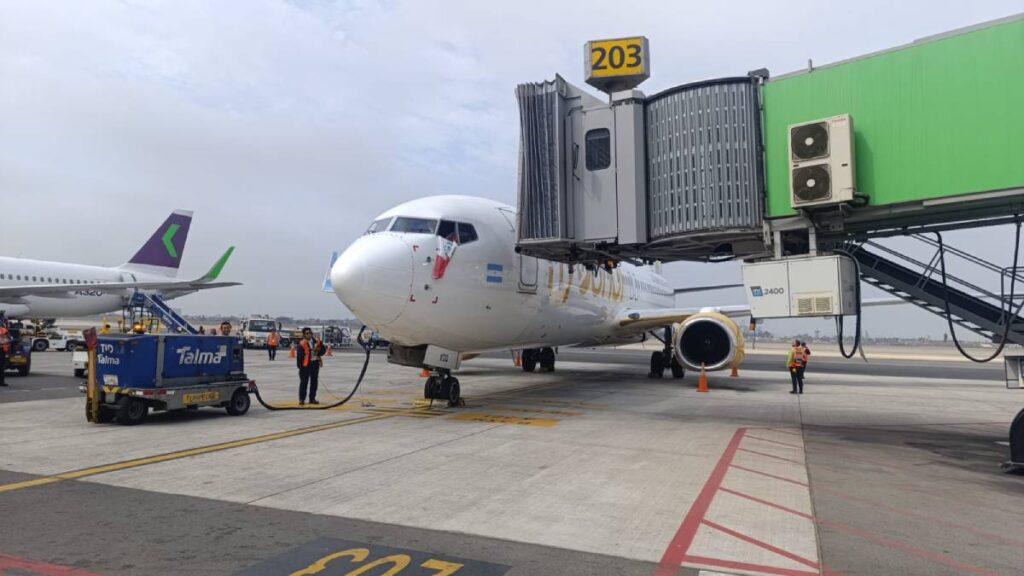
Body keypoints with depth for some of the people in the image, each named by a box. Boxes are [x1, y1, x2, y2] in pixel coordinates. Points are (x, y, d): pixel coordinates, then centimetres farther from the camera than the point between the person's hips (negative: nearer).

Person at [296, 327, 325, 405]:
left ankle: (312, 398, 22)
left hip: (315, 363, 5)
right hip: (306, 365, -5)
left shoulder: (317, 341, 4)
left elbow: (323, 349, 8)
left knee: (314, 382, 11)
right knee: (304, 382, 2)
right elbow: (299, 355, -11)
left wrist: (318, 352, -12)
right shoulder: (302, 344, -11)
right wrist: (300, 366, -14)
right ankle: (301, 399, 9)